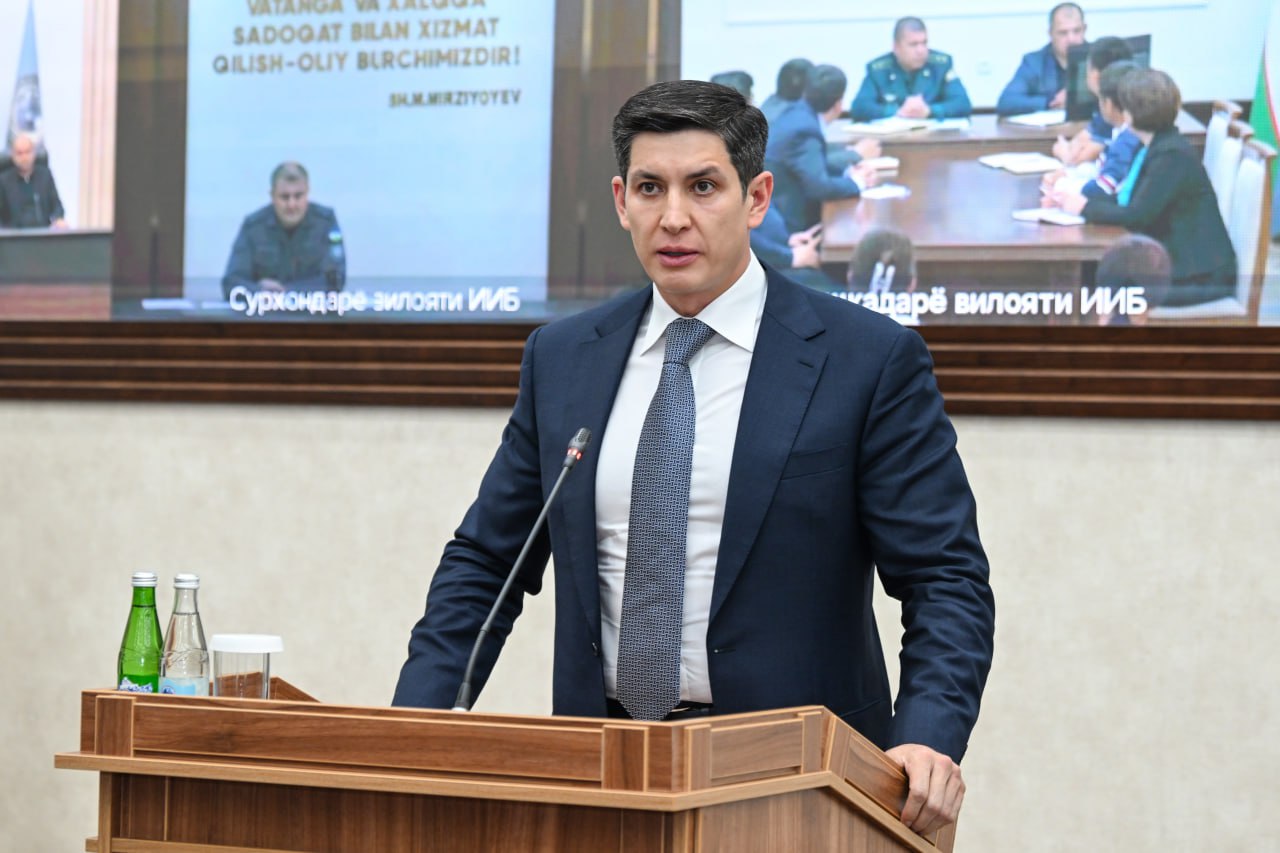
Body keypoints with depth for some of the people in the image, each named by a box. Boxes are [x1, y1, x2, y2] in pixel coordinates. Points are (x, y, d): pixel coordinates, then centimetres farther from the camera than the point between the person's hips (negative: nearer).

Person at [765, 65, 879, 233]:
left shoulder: (798, 113, 3)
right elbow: (818, 187, -30)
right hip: (785, 226, -9)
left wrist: (848, 171, 3)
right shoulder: (804, 130, -24)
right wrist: (855, 183, -12)